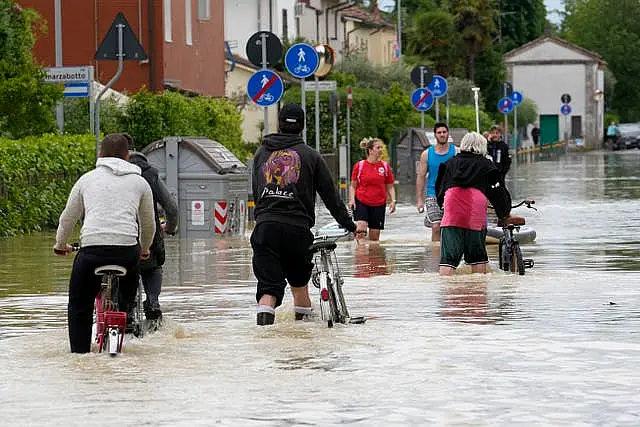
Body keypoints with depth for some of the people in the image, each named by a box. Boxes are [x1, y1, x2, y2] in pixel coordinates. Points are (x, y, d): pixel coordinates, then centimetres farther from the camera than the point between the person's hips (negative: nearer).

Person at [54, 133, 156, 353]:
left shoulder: (87, 179, 17)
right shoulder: (139, 182, 18)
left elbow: (67, 218, 24)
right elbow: (148, 224, 27)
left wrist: (60, 244, 42)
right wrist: (145, 249, 46)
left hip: (92, 249, -1)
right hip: (127, 250, 1)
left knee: (79, 306, 14)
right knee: (132, 265, 39)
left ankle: (79, 352, 8)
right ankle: (127, 311, 37)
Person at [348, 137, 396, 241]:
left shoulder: (385, 166, 5)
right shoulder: (359, 165, 0)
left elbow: (390, 187, 10)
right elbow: (353, 186, 5)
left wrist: (393, 201, -5)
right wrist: (352, 200, -9)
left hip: (379, 205, 2)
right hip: (361, 202, -2)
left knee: (374, 237, 5)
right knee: (361, 228, -23)